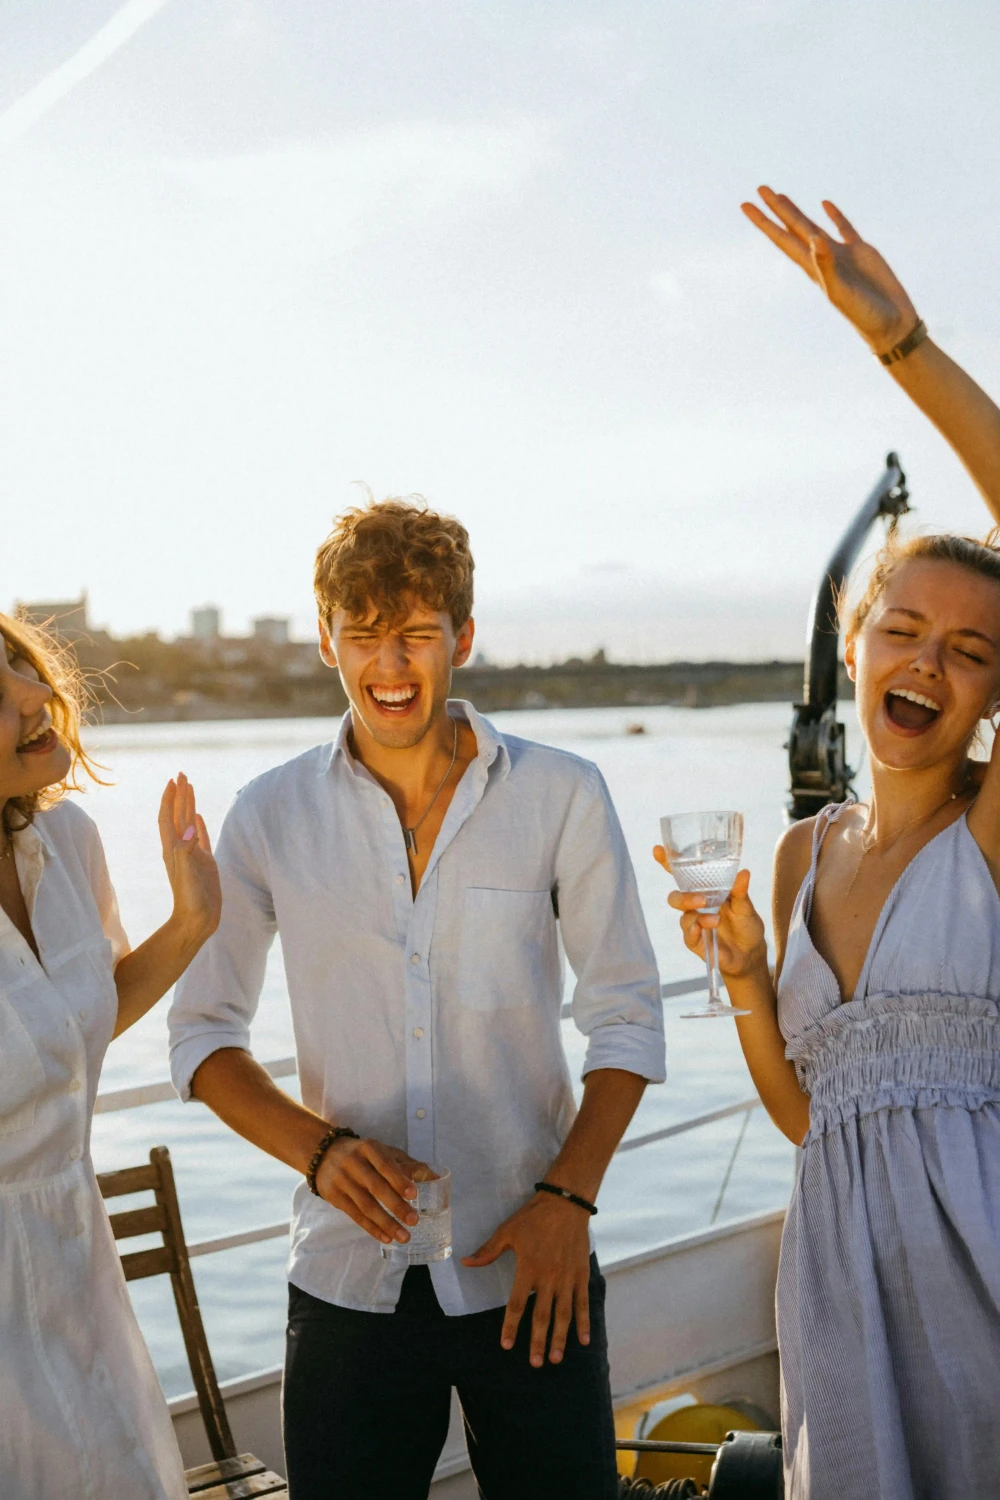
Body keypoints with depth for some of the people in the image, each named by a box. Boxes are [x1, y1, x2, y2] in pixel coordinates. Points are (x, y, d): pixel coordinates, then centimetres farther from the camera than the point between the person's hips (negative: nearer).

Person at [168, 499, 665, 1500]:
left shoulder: (561, 798, -2)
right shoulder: (269, 817, 0)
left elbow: (626, 1017, 3)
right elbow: (203, 1036, 6)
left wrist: (568, 1195, -9)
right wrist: (319, 1148, -11)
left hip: (530, 1272, 0)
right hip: (349, 1277, 1)